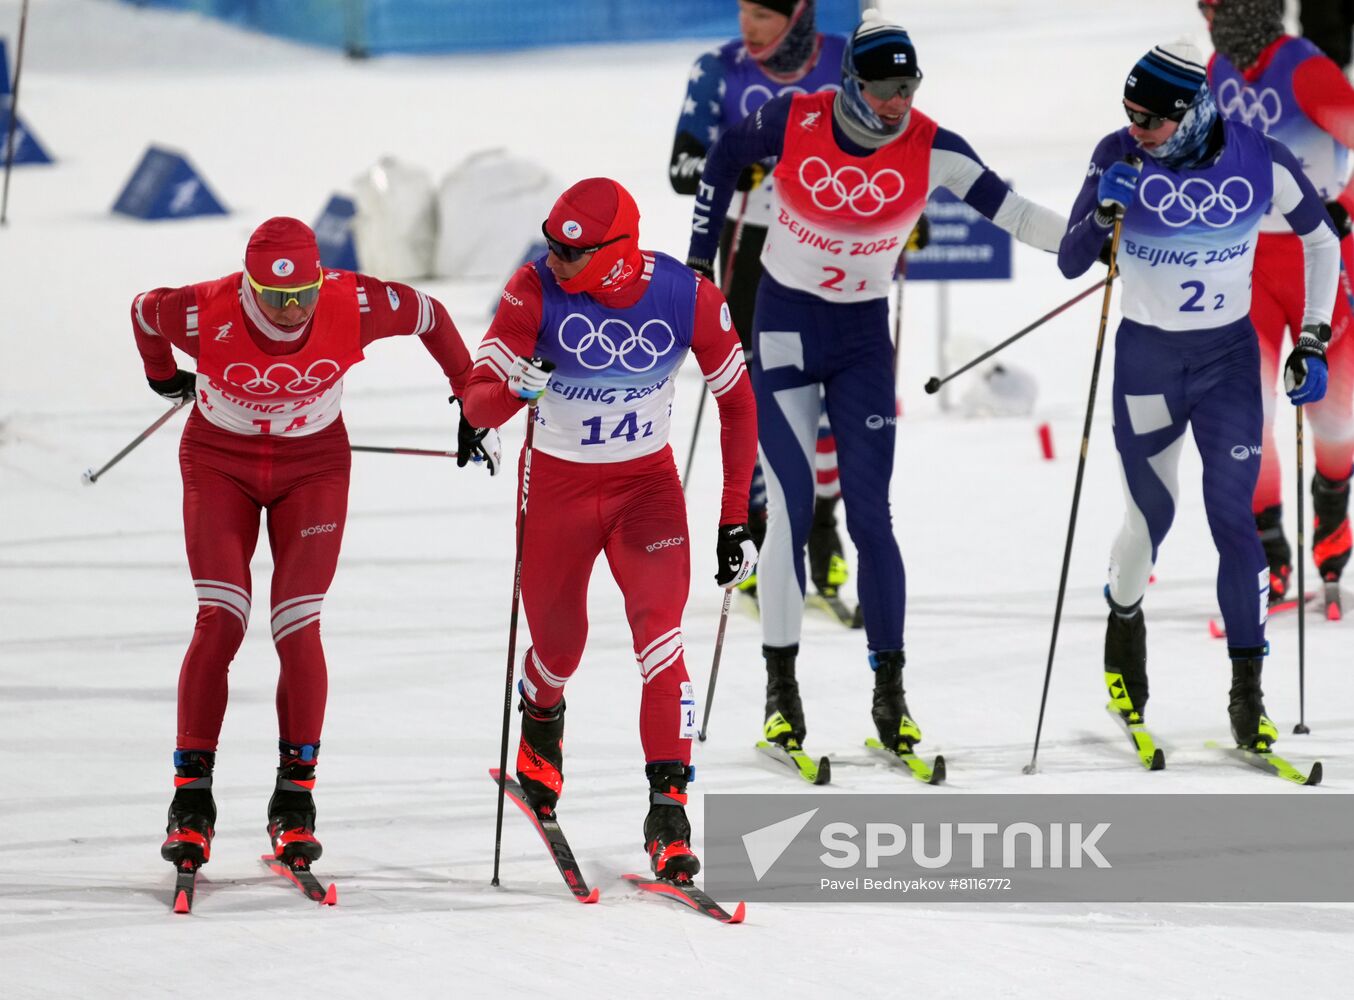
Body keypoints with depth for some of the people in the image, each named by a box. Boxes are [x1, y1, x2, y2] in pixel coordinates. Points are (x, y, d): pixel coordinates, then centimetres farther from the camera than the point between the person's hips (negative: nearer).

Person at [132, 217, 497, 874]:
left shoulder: (354, 305, -24)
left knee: (298, 630, -10)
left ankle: (295, 800, 4)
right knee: (220, 622, -14)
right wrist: (162, 375, 18)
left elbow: (429, 317, -4)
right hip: (220, 464, -1)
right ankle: (191, 798, -6)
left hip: (313, 468, 1)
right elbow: (143, 310, -2)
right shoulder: (207, 313, -25)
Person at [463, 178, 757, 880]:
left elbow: (737, 403, -5)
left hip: (647, 480, 0)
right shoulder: (535, 291, -22)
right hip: (558, 483, 0)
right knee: (559, 647, 13)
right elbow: (477, 405, -23)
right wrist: (514, 387, -48)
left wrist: (737, 519, -5)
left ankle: (667, 809, -18)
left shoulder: (687, 298, -19)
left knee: (659, 631, -19)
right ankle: (541, 719, 50)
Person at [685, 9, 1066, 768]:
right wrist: (700, 256, 7)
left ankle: (891, 690, 2)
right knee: (792, 509, -7)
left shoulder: (931, 149, -14)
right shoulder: (793, 122, -15)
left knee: (871, 513, -3)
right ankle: (781, 686, 3)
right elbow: (724, 161, 3)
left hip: (865, 335, 1)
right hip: (785, 322, -1)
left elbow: (1005, 209, -10)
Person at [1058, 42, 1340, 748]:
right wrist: (1107, 212, -28)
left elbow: (1321, 241, 4)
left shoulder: (1261, 161, -13)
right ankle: (1124, 621, 39)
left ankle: (1248, 693, 0)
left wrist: (1314, 341, -1)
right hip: (1146, 357, 0)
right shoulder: (1120, 156, -13)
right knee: (1151, 518, 6)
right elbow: (1070, 264, -8)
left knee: (1233, 518, -7)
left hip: (1230, 357, 0)